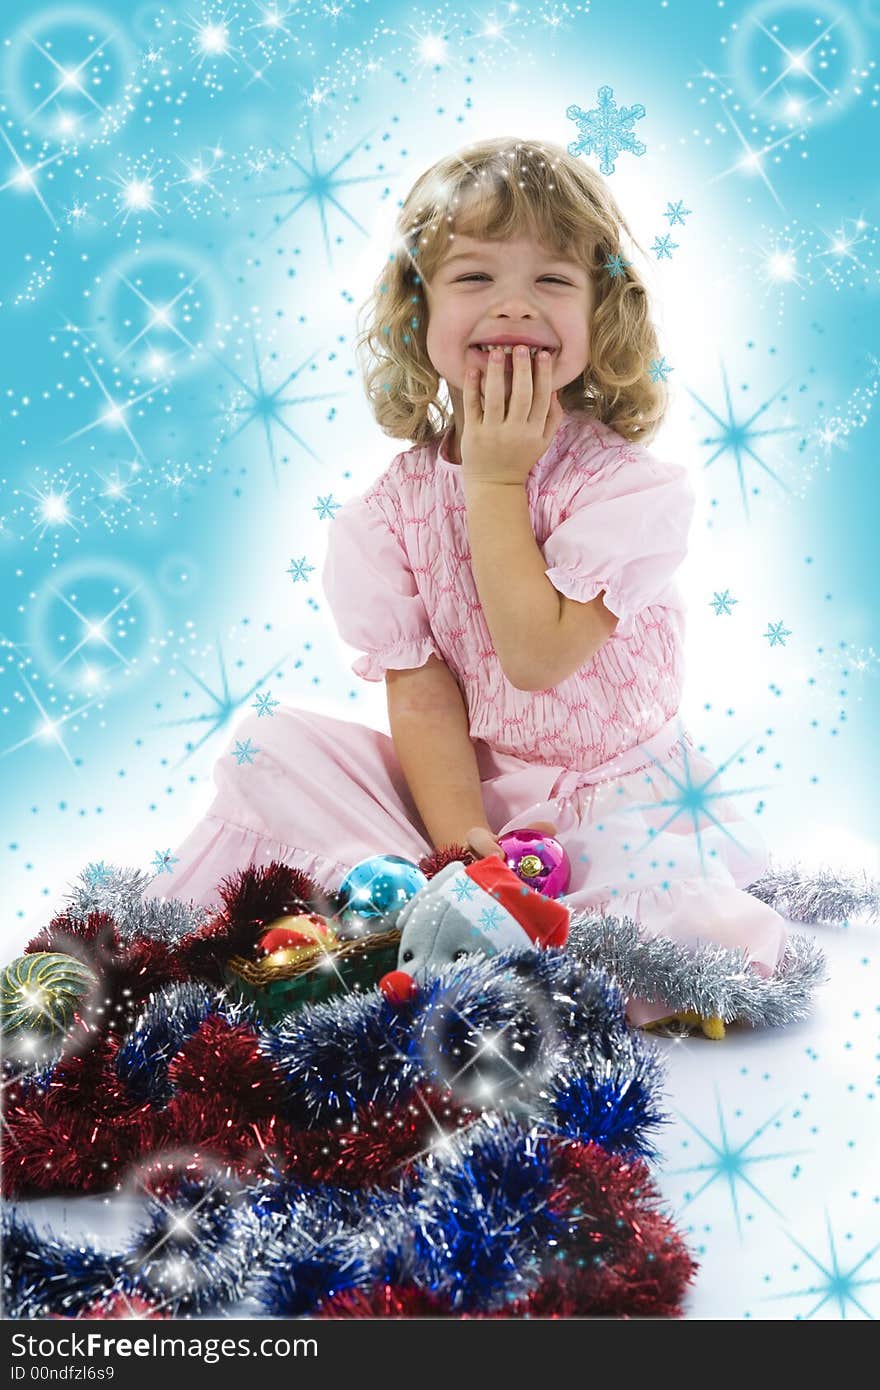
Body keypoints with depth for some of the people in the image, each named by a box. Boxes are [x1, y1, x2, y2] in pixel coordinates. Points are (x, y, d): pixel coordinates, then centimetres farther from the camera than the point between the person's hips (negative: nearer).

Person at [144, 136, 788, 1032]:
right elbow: (421, 694, -9)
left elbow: (538, 656, -24)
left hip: (614, 800, -2)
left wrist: (495, 484, -20)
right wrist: (461, 844, -21)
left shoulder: (627, 484, -14)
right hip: (460, 790, 2)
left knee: (697, 932, -29)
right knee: (273, 745, -13)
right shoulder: (392, 507, -4)